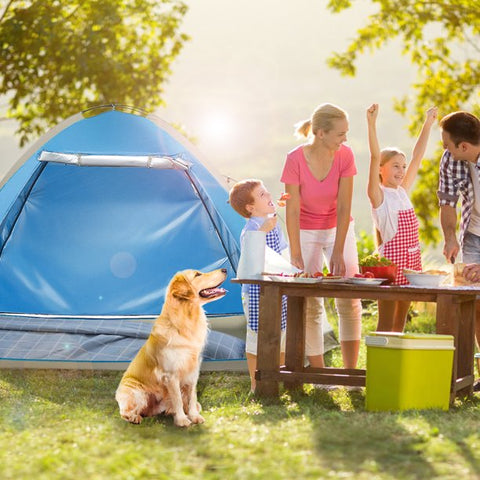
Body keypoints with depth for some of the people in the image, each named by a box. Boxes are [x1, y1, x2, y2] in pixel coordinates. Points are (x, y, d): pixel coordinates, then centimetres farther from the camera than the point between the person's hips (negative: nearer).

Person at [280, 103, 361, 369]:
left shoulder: (345, 155, -17)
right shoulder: (295, 160, -22)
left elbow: (344, 207, -16)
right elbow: (292, 210, -18)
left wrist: (338, 252, -20)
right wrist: (295, 255, -19)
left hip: (339, 229, 2)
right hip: (306, 232, -2)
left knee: (350, 300, -6)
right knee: (310, 304, -4)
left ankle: (350, 372, -1)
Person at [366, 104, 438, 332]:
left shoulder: (402, 191, 12)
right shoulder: (378, 195, -7)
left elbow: (417, 157, 16)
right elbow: (375, 157, -18)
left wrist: (428, 123, 18)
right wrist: (372, 123, -27)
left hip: (411, 259, 7)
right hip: (390, 259, -7)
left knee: (400, 322, 11)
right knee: (386, 324, -5)